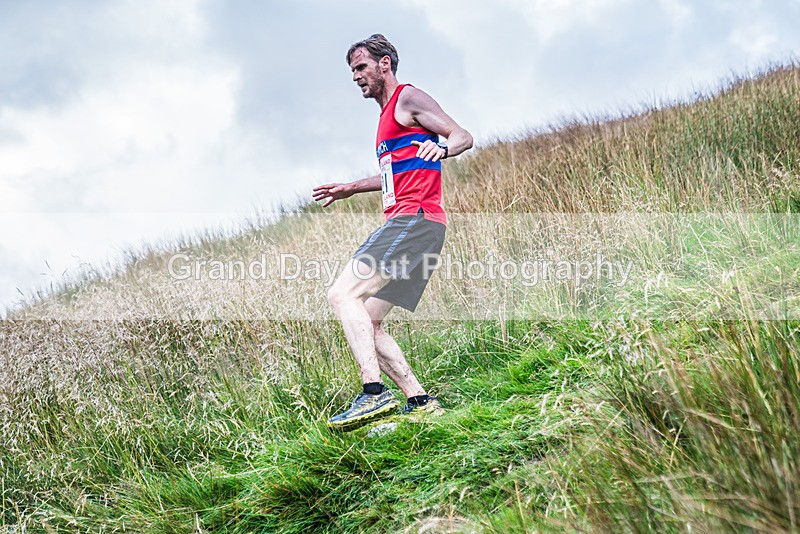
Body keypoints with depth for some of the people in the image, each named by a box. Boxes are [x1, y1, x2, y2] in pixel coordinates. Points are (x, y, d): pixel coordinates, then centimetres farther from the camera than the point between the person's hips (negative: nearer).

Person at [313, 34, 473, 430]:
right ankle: (419, 402, 2)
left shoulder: (409, 98, 0)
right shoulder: (388, 114, 28)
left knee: (343, 295, -21)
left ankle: (375, 393, -29)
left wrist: (441, 147, -32)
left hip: (416, 219, -10)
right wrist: (351, 188, 45)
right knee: (364, 323, 5)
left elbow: (463, 136, -10)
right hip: (402, 224, 10)